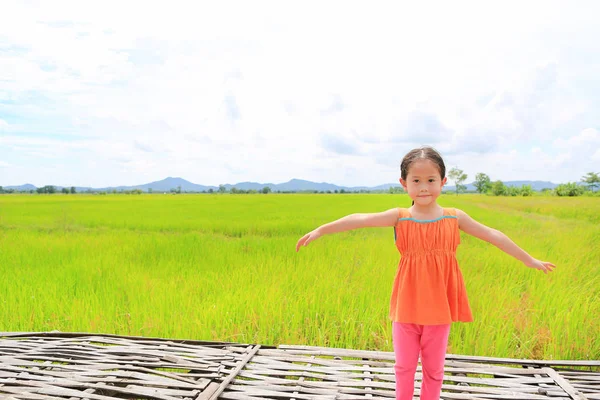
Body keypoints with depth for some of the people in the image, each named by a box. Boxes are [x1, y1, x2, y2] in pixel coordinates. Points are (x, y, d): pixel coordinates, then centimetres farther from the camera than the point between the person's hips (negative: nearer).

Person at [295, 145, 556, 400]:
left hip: (439, 307, 1)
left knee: (434, 368, 16)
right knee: (404, 366, 14)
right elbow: (360, 219, -17)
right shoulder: (399, 217, -7)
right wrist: (321, 230, -25)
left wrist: (529, 260, 8)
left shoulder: (455, 217, -2)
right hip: (407, 307, -1)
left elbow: (493, 236, 4)